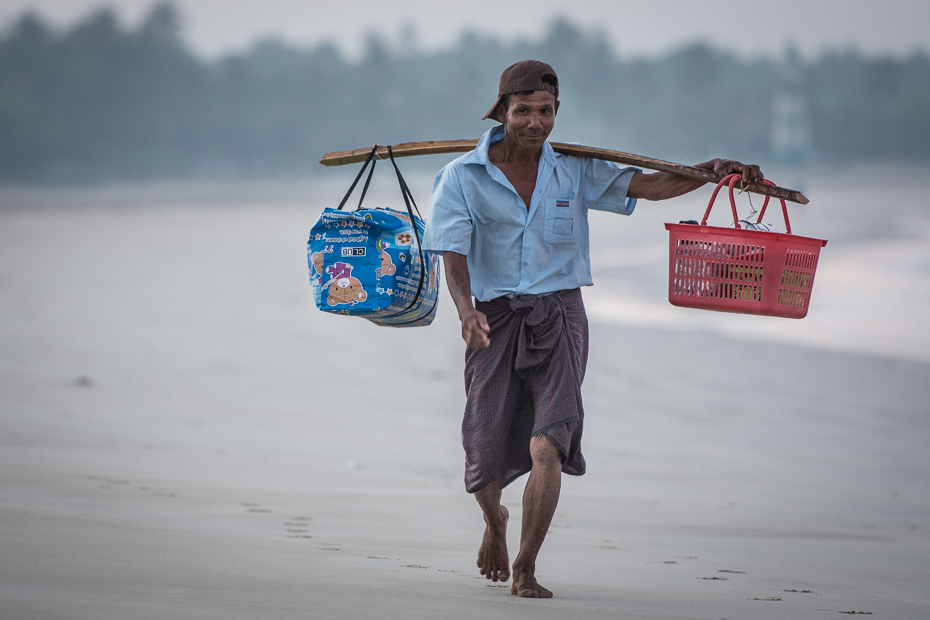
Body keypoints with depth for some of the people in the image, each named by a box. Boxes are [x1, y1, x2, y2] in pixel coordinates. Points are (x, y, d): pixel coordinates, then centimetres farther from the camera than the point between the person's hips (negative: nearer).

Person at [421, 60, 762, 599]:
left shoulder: (574, 171, 7)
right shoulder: (463, 177, -1)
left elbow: (645, 185, 3)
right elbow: (453, 252, -10)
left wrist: (713, 171, -12)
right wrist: (467, 309, -28)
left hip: (560, 316, 1)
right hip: (495, 317, -1)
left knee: (547, 445, -17)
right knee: (486, 460, 3)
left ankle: (526, 568, -5)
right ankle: (495, 521, 41)